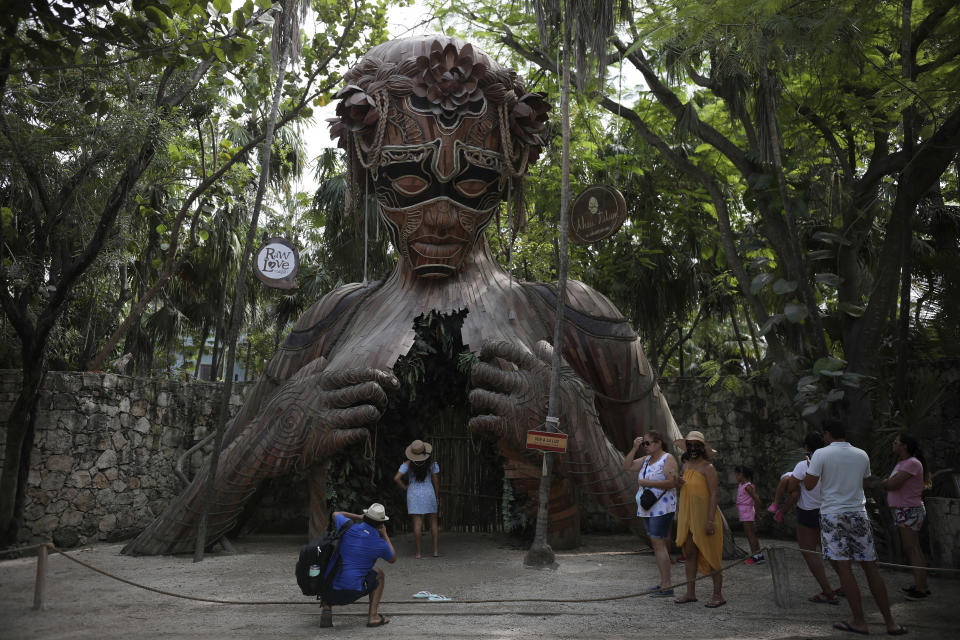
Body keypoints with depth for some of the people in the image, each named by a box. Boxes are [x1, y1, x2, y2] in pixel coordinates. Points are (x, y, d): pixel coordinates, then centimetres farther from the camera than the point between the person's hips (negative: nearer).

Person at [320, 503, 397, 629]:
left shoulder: (349, 528, 0)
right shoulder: (380, 544, -5)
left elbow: (335, 514, 25)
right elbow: (393, 559, 20)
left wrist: (359, 517, 31)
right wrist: (385, 535, 24)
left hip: (329, 591, 2)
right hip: (351, 593, -2)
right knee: (378, 573, 25)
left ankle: (326, 608, 11)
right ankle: (373, 616, 16)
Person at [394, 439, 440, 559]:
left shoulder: (408, 464, -8)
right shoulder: (432, 463, -6)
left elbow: (396, 478, -15)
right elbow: (436, 482, -3)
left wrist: (405, 487, 1)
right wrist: (436, 497, 9)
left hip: (413, 494, 0)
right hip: (429, 493, 0)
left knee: (417, 523, 0)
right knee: (434, 522, 11)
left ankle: (418, 552, 2)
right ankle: (436, 550, 10)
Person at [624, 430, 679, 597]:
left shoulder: (668, 459, -9)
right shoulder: (646, 460, 13)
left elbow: (672, 483, -20)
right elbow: (627, 466, 7)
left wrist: (648, 483, -17)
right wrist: (634, 447, -1)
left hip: (662, 508, -8)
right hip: (648, 510, 8)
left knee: (658, 545, -11)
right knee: (658, 544, 12)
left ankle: (667, 587, -8)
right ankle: (666, 580, 22)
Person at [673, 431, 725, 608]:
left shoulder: (708, 468, -11)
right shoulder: (686, 466, 12)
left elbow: (713, 495, -15)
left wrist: (710, 520, -21)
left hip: (704, 516, -7)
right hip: (688, 517, 7)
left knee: (710, 556, -2)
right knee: (690, 554, 9)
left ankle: (718, 595, 8)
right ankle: (690, 593, 16)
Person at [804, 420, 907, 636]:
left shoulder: (821, 454, -9)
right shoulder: (862, 455, 6)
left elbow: (809, 485, -8)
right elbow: (864, 484, 19)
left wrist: (809, 466, 8)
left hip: (832, 515, -4)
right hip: (858, 513, 4)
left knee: (843, 567, -2)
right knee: (870, 567, 10)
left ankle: (859, 622, -1)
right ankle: (890, 622, 13)